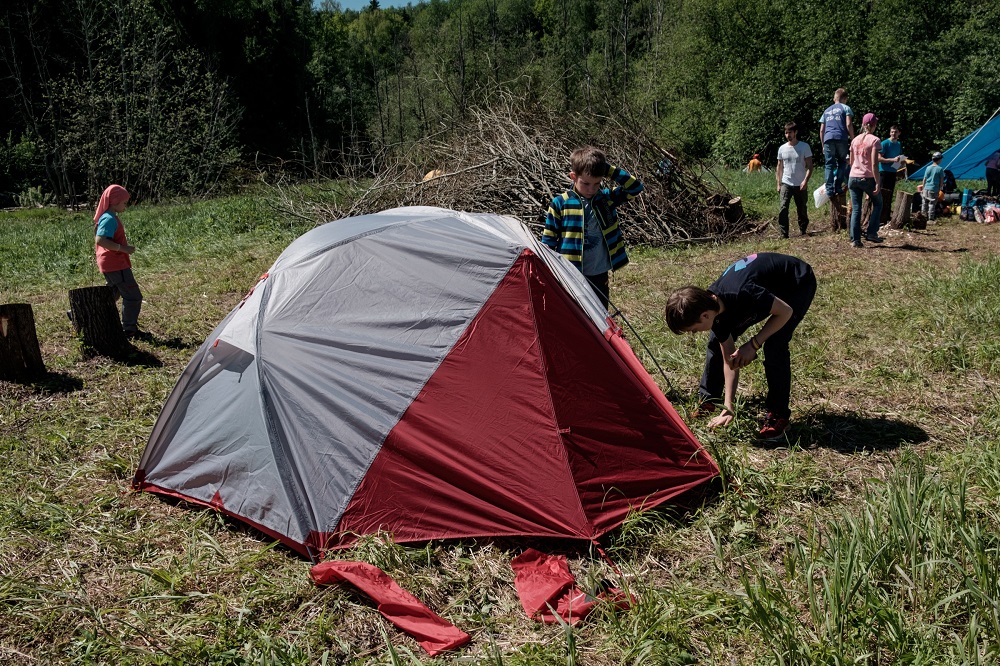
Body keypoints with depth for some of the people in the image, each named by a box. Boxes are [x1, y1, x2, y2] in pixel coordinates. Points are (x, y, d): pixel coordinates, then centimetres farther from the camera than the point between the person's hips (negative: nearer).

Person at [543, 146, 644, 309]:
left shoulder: (607, 199, 1)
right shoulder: (560, 203, -8)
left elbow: (635, 187, -5)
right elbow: (548, 241, -4)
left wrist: (608, 168, -10)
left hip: (599, 276, 3)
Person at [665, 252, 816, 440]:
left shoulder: (742, 294, -43)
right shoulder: (714, 305, -18)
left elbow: (785, 311, -27)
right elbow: (729, 358, -10)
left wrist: (753, 344, -26)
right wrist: (728, 408, -10)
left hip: (798, 284, -7)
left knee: (775, 345, -25)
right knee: (717, 342, 0)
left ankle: (778, 416, -7)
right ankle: (708, 403, 15)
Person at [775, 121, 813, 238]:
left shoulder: (804, 147, -2)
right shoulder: (782, 149, 6)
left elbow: (810, 166, -4)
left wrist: (805, 181, -16)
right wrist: (778, 184, 6)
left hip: (800, 185, -1)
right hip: (786, 184, 1)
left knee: (802, 210, 9)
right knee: (783, 208, -15)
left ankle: (803, 231, 27)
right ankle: (784, 234, -15)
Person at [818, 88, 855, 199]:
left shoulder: (827, 110, 24)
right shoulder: (845, 108, 11)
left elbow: (822, 130, 21)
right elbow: (849, 125, -2)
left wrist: (823, 145, 25)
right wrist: (853, 139, 3)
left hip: (828, 139, 3)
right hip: (841, 139, -3)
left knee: (829, 165, 2)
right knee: (842, 163, 9)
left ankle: (829, 190, -5)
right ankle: (838, 187, -1)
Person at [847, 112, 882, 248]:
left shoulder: (855, 140, 8)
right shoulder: (874, 140, -9)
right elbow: (874, 164, -14)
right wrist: (877, 183, -13)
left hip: (853, 177, 4)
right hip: (868, 178, -4)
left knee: (855, 209, 5)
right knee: (877, 204, 17)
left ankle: (855, 240, 0)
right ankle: (871, 233, 9)